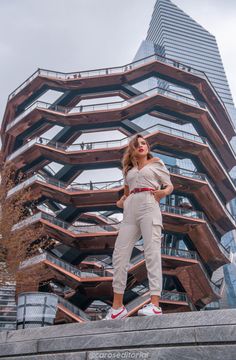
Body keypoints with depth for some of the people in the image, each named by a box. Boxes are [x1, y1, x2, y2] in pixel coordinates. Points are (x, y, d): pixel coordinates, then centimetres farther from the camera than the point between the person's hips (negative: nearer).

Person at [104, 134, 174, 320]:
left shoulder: (156, 162, 16)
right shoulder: (129, 169, 27)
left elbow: (170, 186, 12)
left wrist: (163, 192, -11)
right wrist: (121, 201, 14)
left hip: (149, 206, -4)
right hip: (130, 211, 5)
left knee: (152, 252, -14)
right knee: (119, 255, -5)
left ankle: (155, 305, -19)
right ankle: (117, 306, 0)